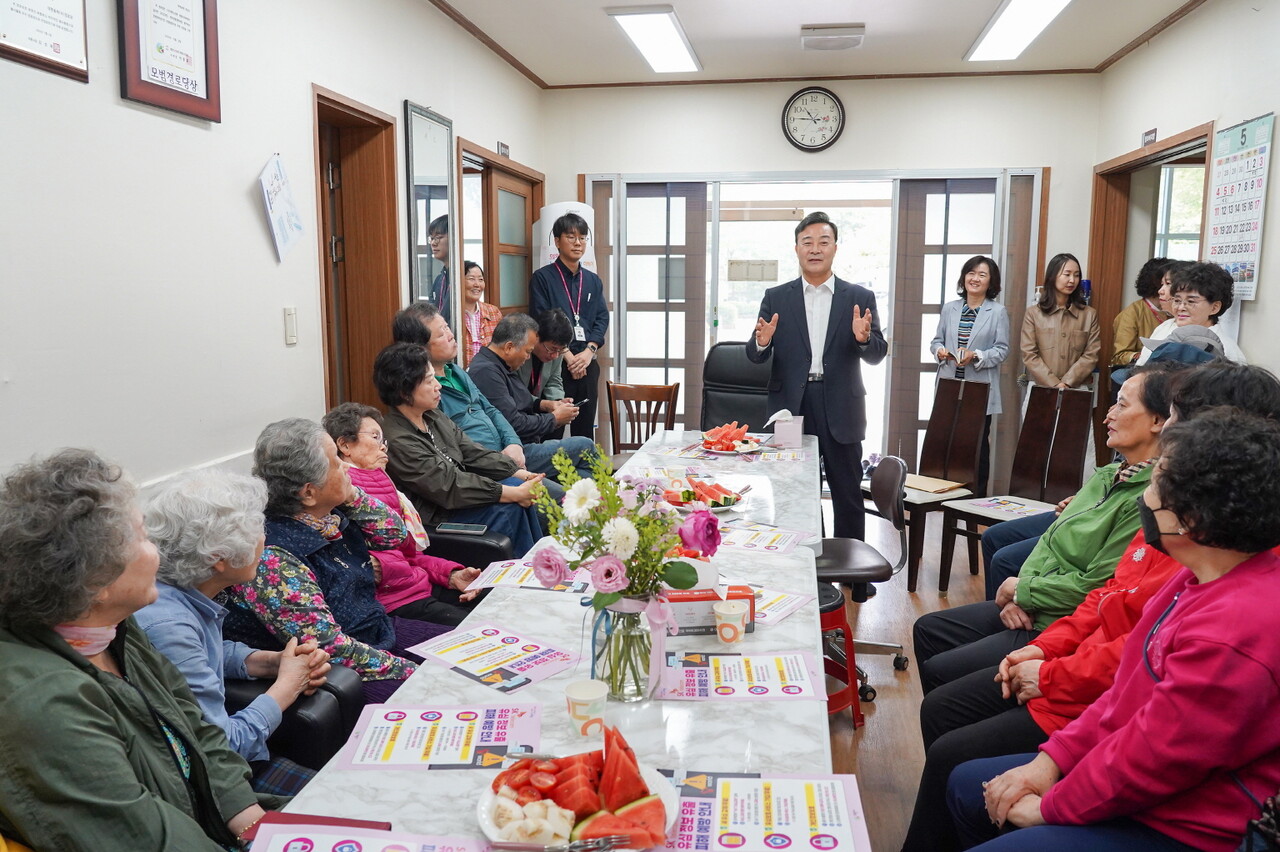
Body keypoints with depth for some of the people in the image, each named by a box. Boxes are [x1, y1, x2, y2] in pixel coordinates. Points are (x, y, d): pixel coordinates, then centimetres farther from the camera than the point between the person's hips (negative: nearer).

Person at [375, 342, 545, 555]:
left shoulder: (433, 416, 5)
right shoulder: (397, 441, -23)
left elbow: (475, 454, 5)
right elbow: (451, 487, -25)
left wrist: (524, 476, -7)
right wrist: (517, 493, -25)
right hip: (435, 518, -9)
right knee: (508, 509, -21)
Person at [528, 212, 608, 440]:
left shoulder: (593, 281, 16)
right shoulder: (543, 278, 0)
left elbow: (602, 319, 8)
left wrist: (588, 352, -8)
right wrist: (568, 356, -13)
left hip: (587, 364, 5)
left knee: (585, 429, 8)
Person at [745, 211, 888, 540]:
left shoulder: (860, 298, 5)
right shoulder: (776, 298, 6)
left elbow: (877, 355, 1)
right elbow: (755, 356, 3)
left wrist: (863, 338, -21)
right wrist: (762, 341, -20)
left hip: (840, 410, 0)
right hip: (791, 407, 0)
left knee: (848, 497, 7)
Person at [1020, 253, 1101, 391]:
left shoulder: (1089, 314, 8)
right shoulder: (1033, 313, 4)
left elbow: (1091, 356, 1)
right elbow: (1029, 355, -3)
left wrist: (1066, 383, -12)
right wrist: (1054, 384, -13)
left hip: (1076, 389, 1)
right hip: (1040, 387, -1)